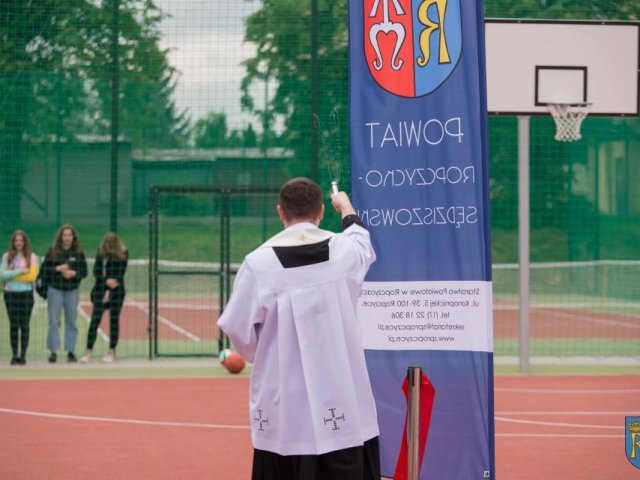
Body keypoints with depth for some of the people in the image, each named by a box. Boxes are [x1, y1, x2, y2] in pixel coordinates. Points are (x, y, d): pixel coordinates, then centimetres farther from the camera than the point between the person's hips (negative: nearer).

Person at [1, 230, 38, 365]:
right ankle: (14, 355, 7)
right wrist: (19, 271, -15)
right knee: (13, 325, 3)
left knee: (24, 325, 1)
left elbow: (34, 275, -7)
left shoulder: (32, 257, 2)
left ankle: (23, 355, 5)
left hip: (26, 293, -1)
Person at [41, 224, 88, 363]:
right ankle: (53, 351, 0)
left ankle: (70, 351, 10)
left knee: (71, 321, 5)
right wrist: (57, 269, -18)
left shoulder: (78, 253, 2)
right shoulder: (52, 251, 0)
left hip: (72, 290, 1)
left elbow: (84, 271, 2)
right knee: (54, 321, -2)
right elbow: (44, 269, -3)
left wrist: (73, 273, -16)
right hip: (55, 289, -1)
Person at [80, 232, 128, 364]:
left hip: (116, 290, -2)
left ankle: (112, 352, 10)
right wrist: (106, 280, -17)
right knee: (95, 320, -4)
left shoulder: (122, 254, -4)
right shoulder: (100, 252, 3)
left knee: (114, 321, 2)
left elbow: (120, 274, -8)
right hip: (100, 289, 2)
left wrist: (109, 291, -13)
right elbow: (96, 271, 0)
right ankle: (88, 352, -5)